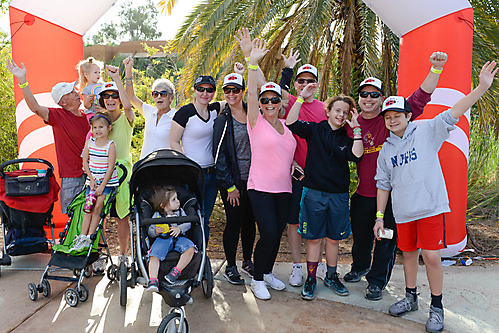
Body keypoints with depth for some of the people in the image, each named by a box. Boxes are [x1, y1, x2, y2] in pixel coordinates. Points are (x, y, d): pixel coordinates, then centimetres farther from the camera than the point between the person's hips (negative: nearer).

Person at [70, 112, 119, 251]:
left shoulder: (111, 145, -10)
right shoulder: (89, 143, 3)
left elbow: (110, 167, -12)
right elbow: (85, 162, 5)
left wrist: (102, 185, -13)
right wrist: (92, 180, -4)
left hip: (107, 182, -4)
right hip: (92, 180, 4)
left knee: (97, 208, -7)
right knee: (88, 208, 2)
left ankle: (89, 238, -2)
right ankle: (82, 236, 3)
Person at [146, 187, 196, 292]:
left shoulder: (180, 212, 21)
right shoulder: (157, 216, 15)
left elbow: (188, 223, 10)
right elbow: (150, 232, 12)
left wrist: (179, 228, -12)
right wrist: (155, 231, -13)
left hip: (178, 239, 2)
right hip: (162, 239, -2)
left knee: (190, 248, -29)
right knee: (154, 255, -31)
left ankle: (176, 271, -25)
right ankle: (153, 281, -32)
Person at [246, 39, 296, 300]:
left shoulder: (286, 126, 12)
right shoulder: (257, 123, -3)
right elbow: (251, 93, -14)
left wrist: (294, 166, 8)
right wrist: (253, 63, -19)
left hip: (283, 188, 5)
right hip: (260, 188, -5)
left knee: (277, 234, 10)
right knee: (268, 234, -11)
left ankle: (267, 272, 31)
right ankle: (257, 279, 9)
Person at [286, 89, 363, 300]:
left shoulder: (347, 138, 7)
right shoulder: (314, 130, 2)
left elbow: (357, 156, -12)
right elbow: (291, 123, -12)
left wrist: (356, 129, -12)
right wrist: (301, 98, -15)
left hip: (339, 195, 3)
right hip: (314, 192, -2)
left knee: (334, 238, 13)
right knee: (314, 237, 5)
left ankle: (331, 277, 31)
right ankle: (311, 279, 18)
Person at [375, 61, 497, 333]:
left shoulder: (426, 132, -2)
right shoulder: (386, 150, 9)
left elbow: (452, 114, -14)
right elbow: (383, 185, 11)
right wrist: (379, 216, 9)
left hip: (431, 207, -4)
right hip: (403, 212, 4)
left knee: (431, 256, -4)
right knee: (408, 253, 14)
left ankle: (437, 308, 15)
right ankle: (411, 298, 33)